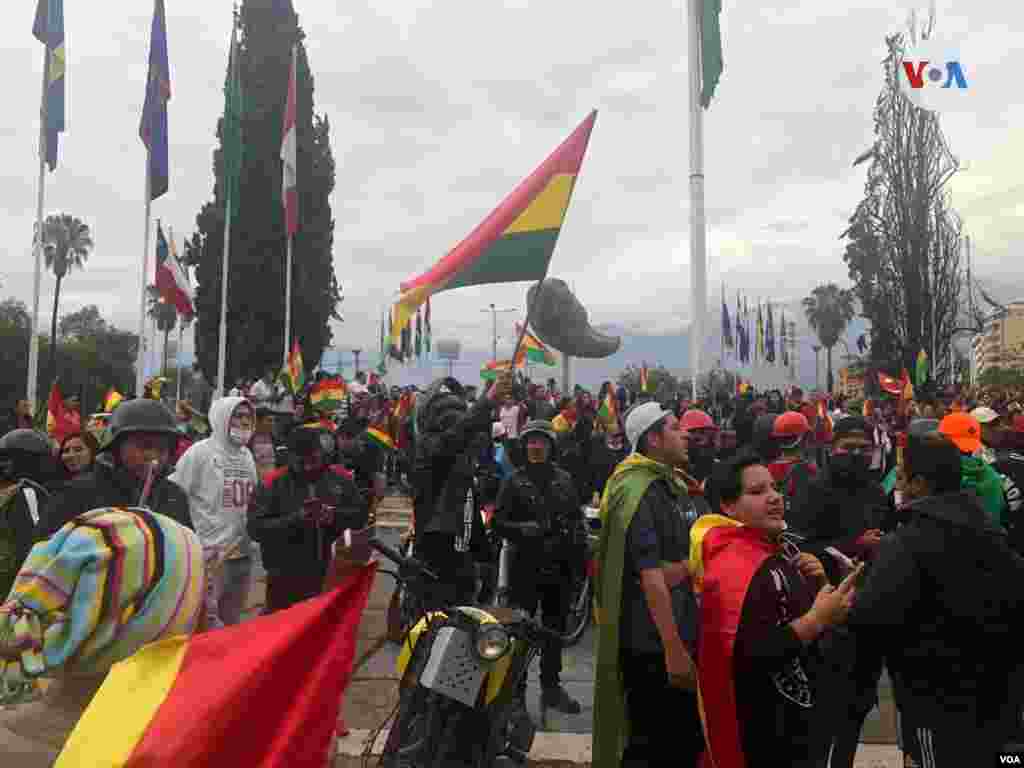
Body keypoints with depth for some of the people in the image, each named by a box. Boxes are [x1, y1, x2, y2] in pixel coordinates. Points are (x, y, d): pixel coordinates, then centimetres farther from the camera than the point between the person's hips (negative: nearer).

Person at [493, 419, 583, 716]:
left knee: (555, 627, 14)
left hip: (559, 566, 4)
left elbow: (577, 517, 15)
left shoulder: (563, 479, 9)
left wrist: (574, 539, 1)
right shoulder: (515, 481, -1)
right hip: (525, 565, -3)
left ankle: (551, 686, 29)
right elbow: (498, 521, -5)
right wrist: (524, 529, -20)